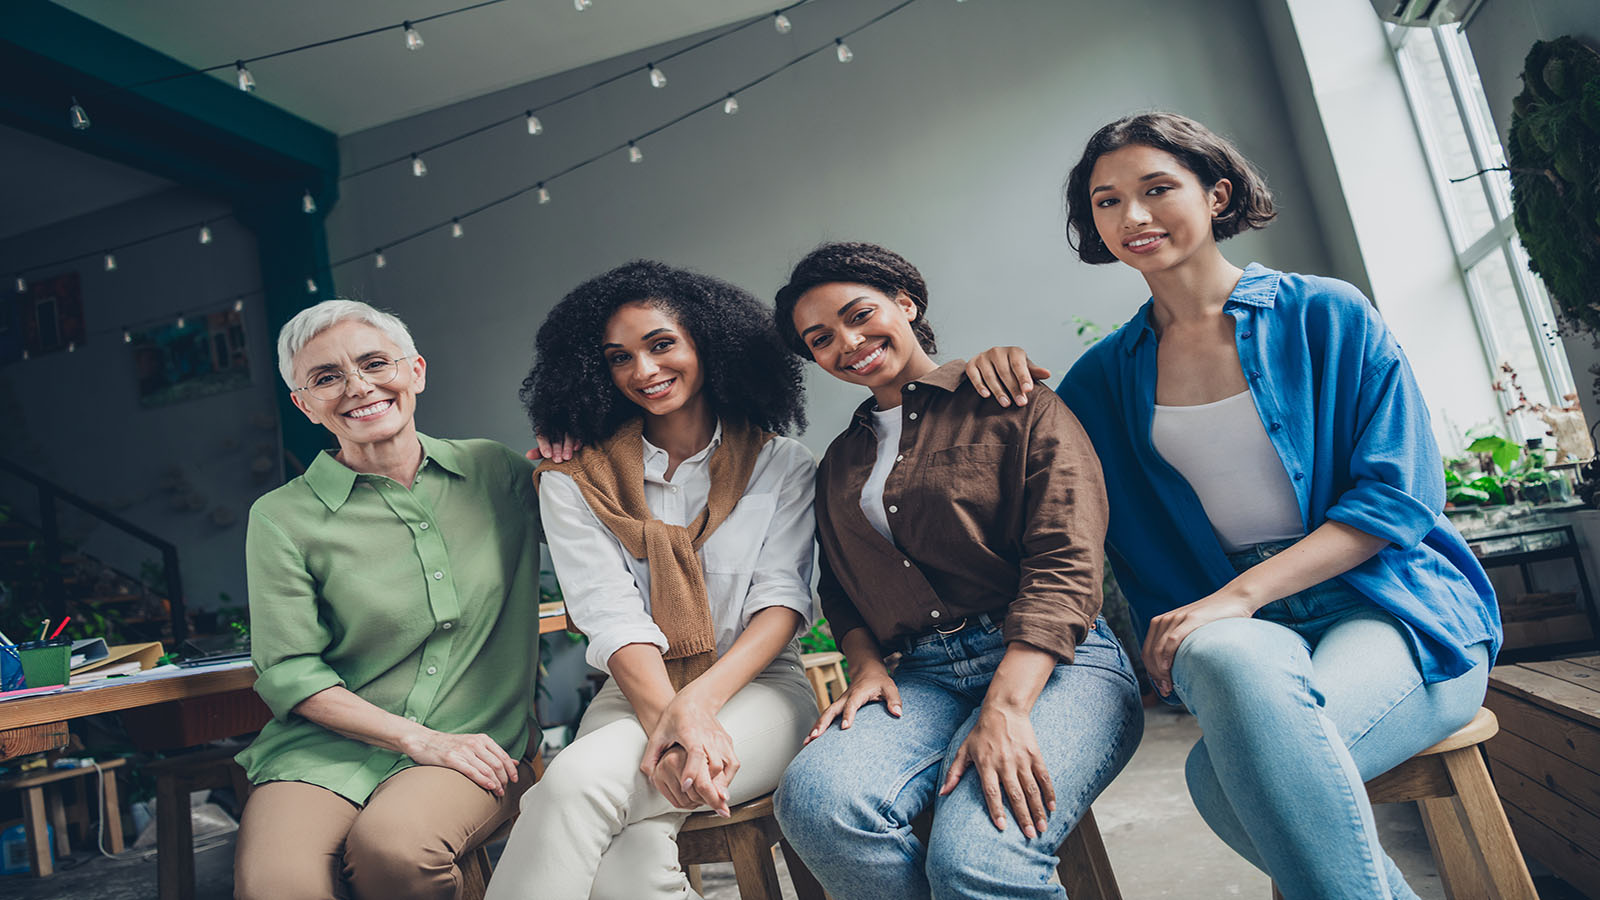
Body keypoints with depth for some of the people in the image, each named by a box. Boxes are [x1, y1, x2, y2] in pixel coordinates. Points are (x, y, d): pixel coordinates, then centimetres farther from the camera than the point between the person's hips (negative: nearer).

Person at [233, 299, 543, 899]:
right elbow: (289, 674, 0)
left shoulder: (494, 471, 7)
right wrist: (417, 739, -11)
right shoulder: (282, 519, 1)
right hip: (325, 749, -1)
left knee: (395, 845, -29)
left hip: (479, 742, 1)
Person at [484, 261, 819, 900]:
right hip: (635, 695, 1)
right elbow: (611, 615, -6)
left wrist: (699, 700, -22)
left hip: (757, 687, -1)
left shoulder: (782, 466, 7)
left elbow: (781, 599, -4)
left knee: (579, 780, -30)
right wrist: (665, 716, -25)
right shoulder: (575, 480, 7)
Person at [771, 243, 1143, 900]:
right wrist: (866, 663, 1)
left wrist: (1005, 707, -20)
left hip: (1054, 665, -4)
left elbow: (1065, 564, -8)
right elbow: (841, 591, 24)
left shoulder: (1014, 406, 3)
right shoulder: (841, 462, 22)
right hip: (924, 677, 5)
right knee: (815, 796, -28)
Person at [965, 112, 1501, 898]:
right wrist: (1002, 385, -1)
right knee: (1221, 659, -35)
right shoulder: (1107, 374, 10)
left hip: (1397, 606, -2)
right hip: (1240, 628, 3)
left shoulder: (1325, 315, 1)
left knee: (1225, 773, -32)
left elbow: (1398, 494, -5)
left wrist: (1241, 593, -18)